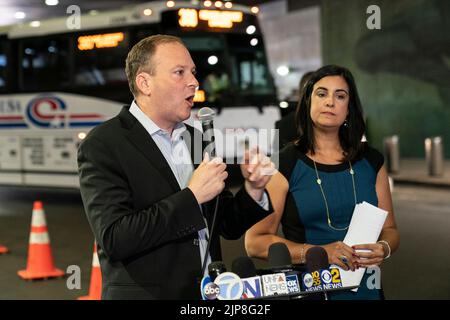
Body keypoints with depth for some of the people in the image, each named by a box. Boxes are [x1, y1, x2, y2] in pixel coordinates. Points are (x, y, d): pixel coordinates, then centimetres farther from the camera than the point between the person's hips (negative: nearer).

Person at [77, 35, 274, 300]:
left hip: (211, 292, 6)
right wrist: (192, 196, -19)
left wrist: (253, 189, -7)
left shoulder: (197, 139, 7)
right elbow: (115, 239, -22)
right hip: (146, 292, -6)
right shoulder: (103, 146, -12)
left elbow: (227, 227, 11)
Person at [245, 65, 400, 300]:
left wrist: (384, 248, -11)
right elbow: (255, 242, -11)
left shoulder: (371, 162, 5)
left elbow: (389, 229, 12)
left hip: (365, 288, 4)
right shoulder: (284, 165, -7)